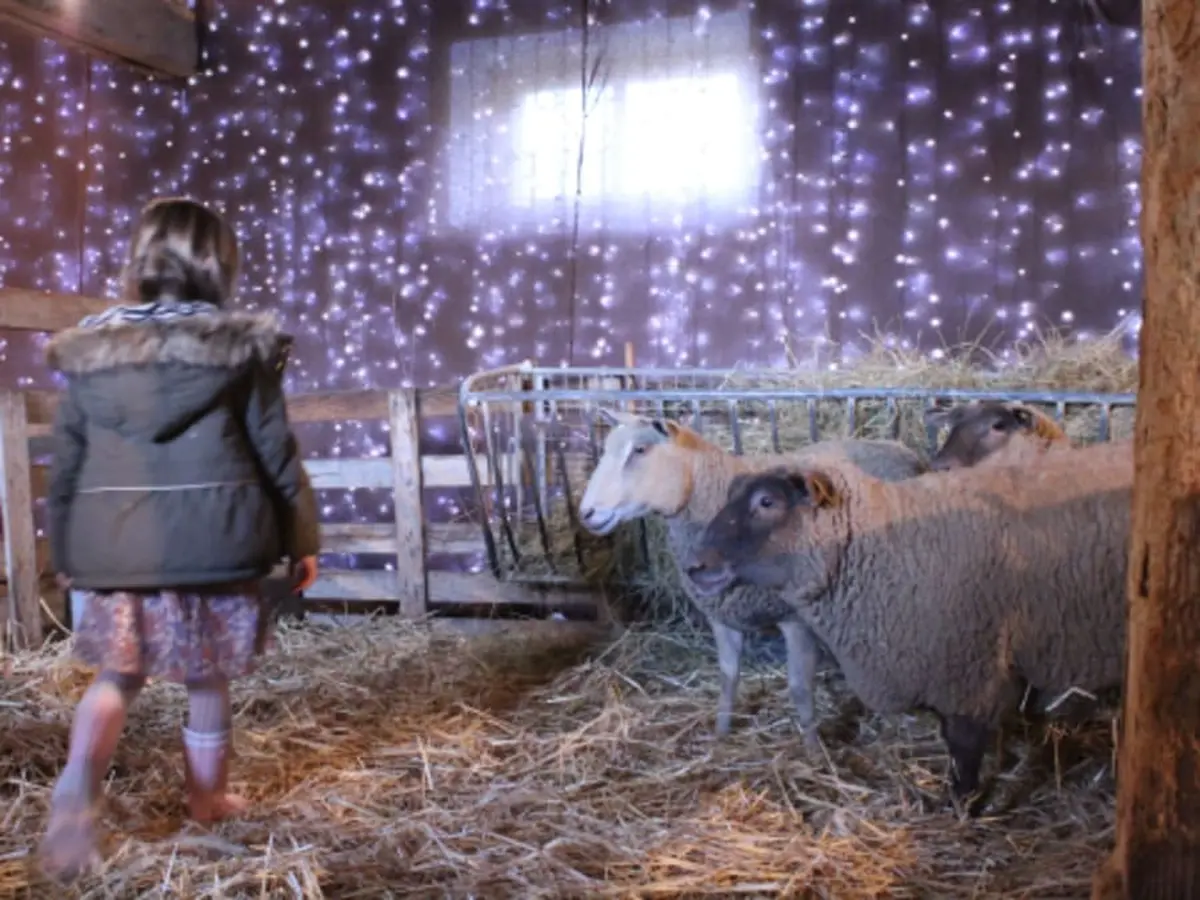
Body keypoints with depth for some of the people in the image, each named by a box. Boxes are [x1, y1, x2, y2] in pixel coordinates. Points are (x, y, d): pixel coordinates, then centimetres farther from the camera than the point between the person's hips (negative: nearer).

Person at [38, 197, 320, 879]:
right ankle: (209, 799, 27)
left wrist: (65, 552, 19)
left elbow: (67, 464, 8)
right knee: (207, 677, 12)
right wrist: (303, 537, 9)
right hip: (214, 541, -2)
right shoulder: (241, 348, -5)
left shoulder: (90, 350, 4)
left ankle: (80, 780, -7)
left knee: (119, 673, 16)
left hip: (117, 548, 2)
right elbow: (277, 453, -1)